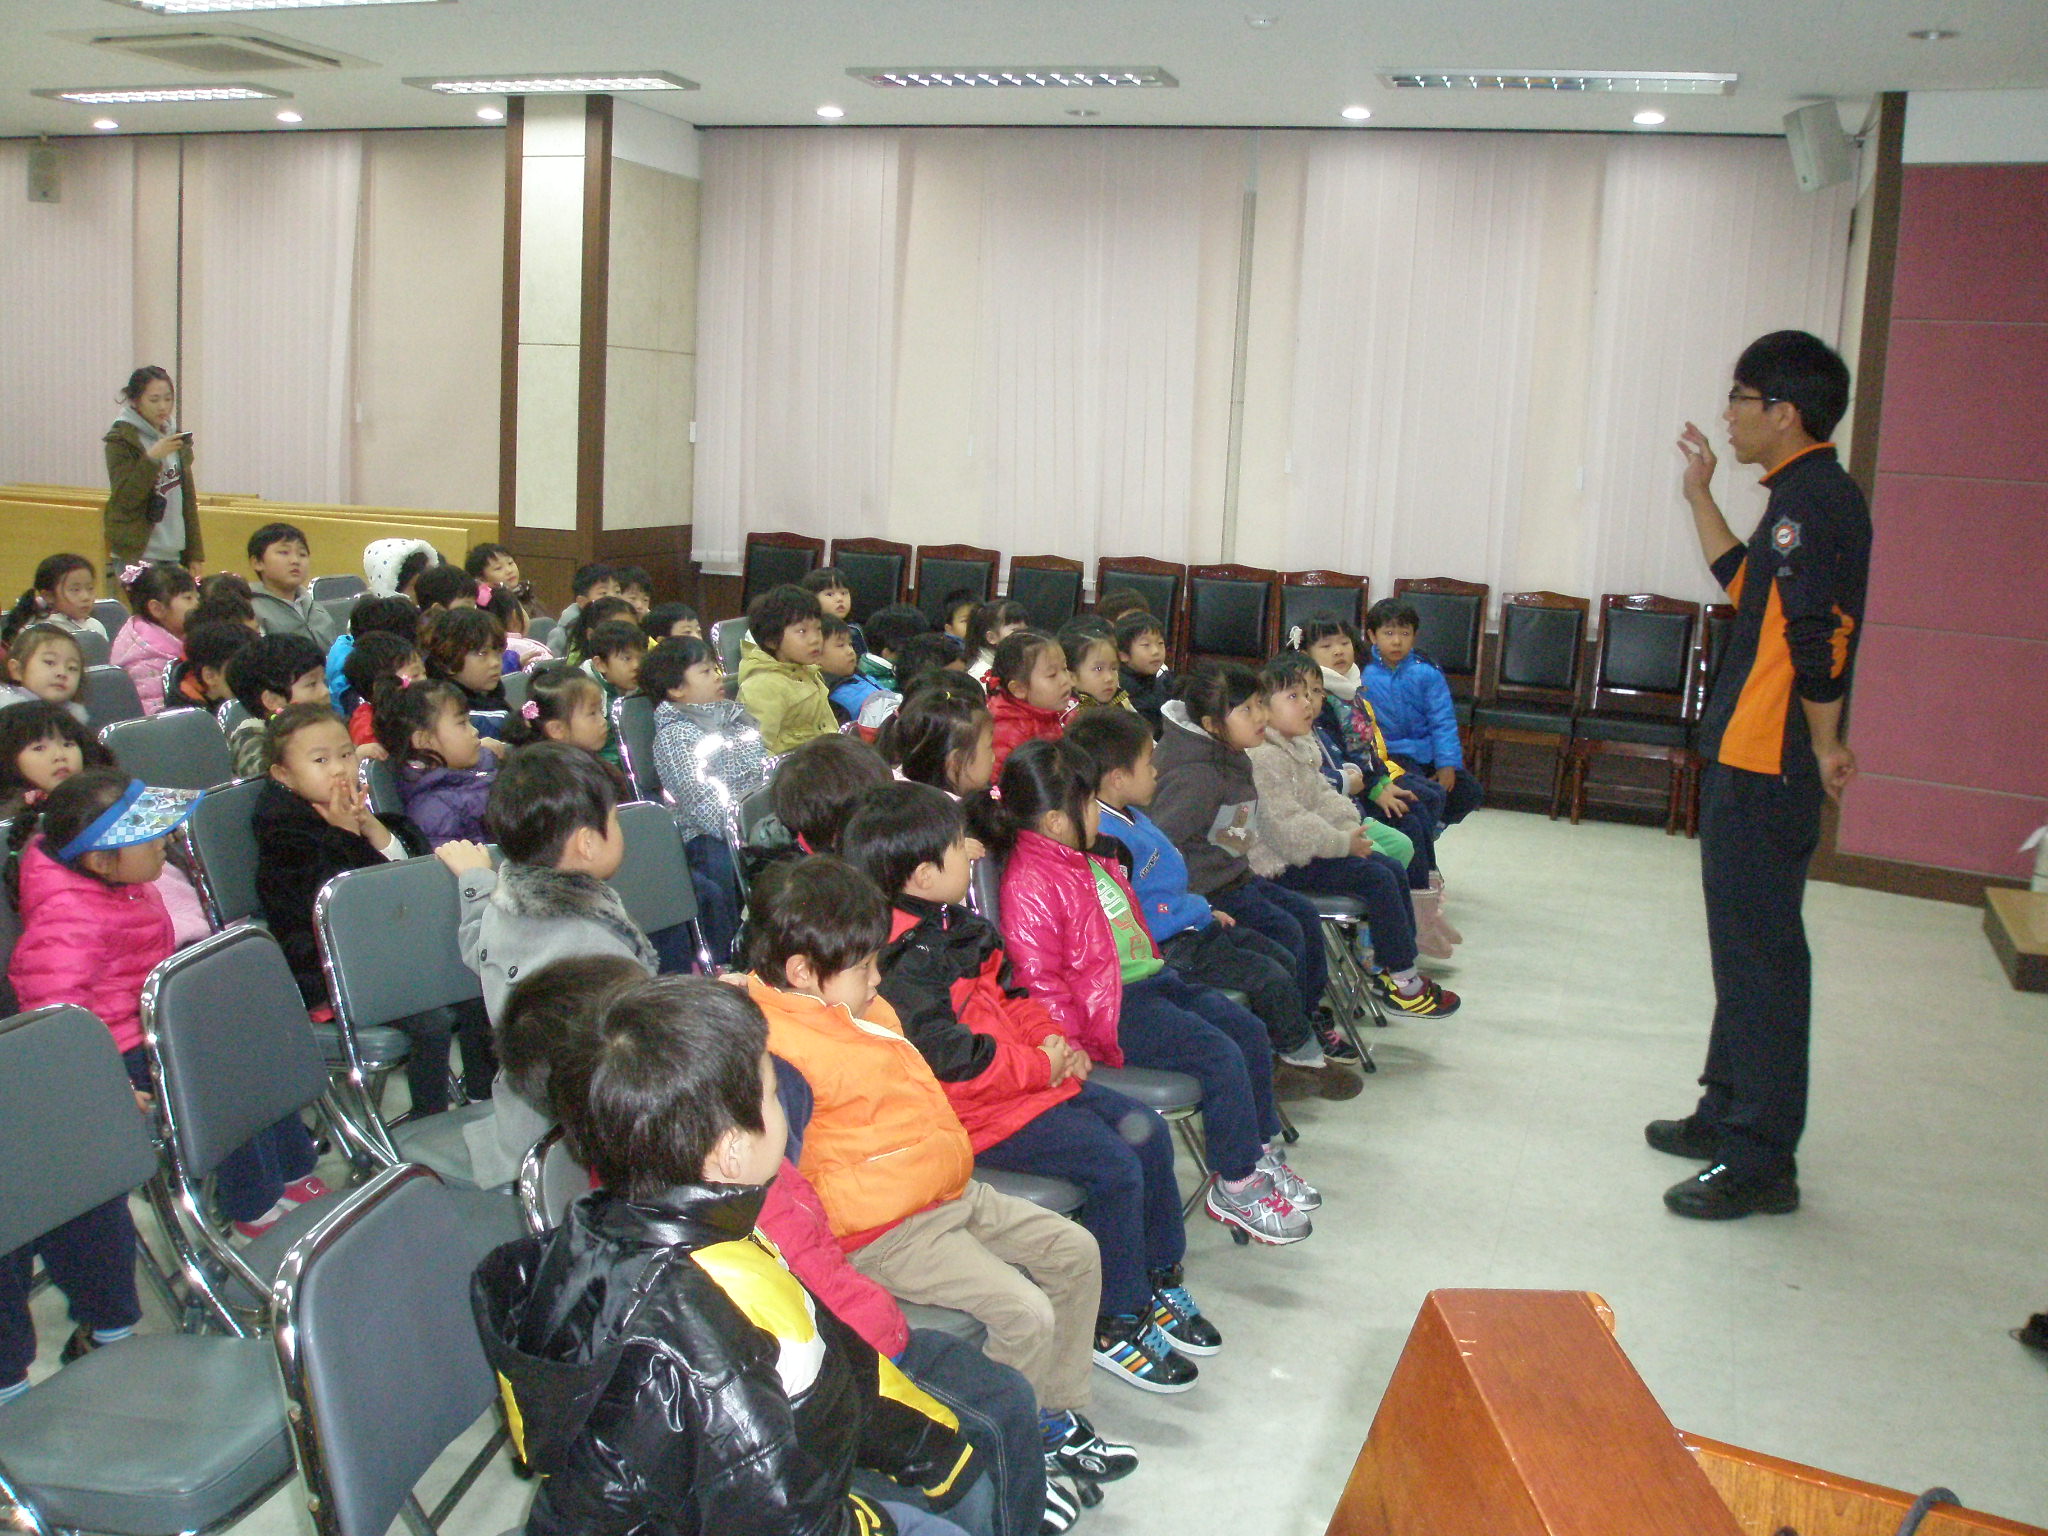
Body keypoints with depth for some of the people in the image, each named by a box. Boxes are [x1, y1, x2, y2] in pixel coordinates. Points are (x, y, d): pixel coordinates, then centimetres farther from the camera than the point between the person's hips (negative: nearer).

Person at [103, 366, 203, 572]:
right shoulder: (121, 440, -4)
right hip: (135, 555, -5)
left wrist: (194, 554, 13)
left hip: (173, 555, 5)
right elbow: (124, 498, -13)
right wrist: (152, 457, -22)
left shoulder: (176, 438, 14)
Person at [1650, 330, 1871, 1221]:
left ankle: (1762, 1162, 0)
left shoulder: (1816, 497, -16)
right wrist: (1700, 496, 26)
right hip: (1744, 757, 11)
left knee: (1761, 954, -6)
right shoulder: (1799, 495, 15)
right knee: (1742, 944, 18)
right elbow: (1744, 584, 28)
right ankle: (1729, 1113, 32)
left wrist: (1823, 745, -14)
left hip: (1766, 768, -11)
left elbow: (1817, 635, -22)